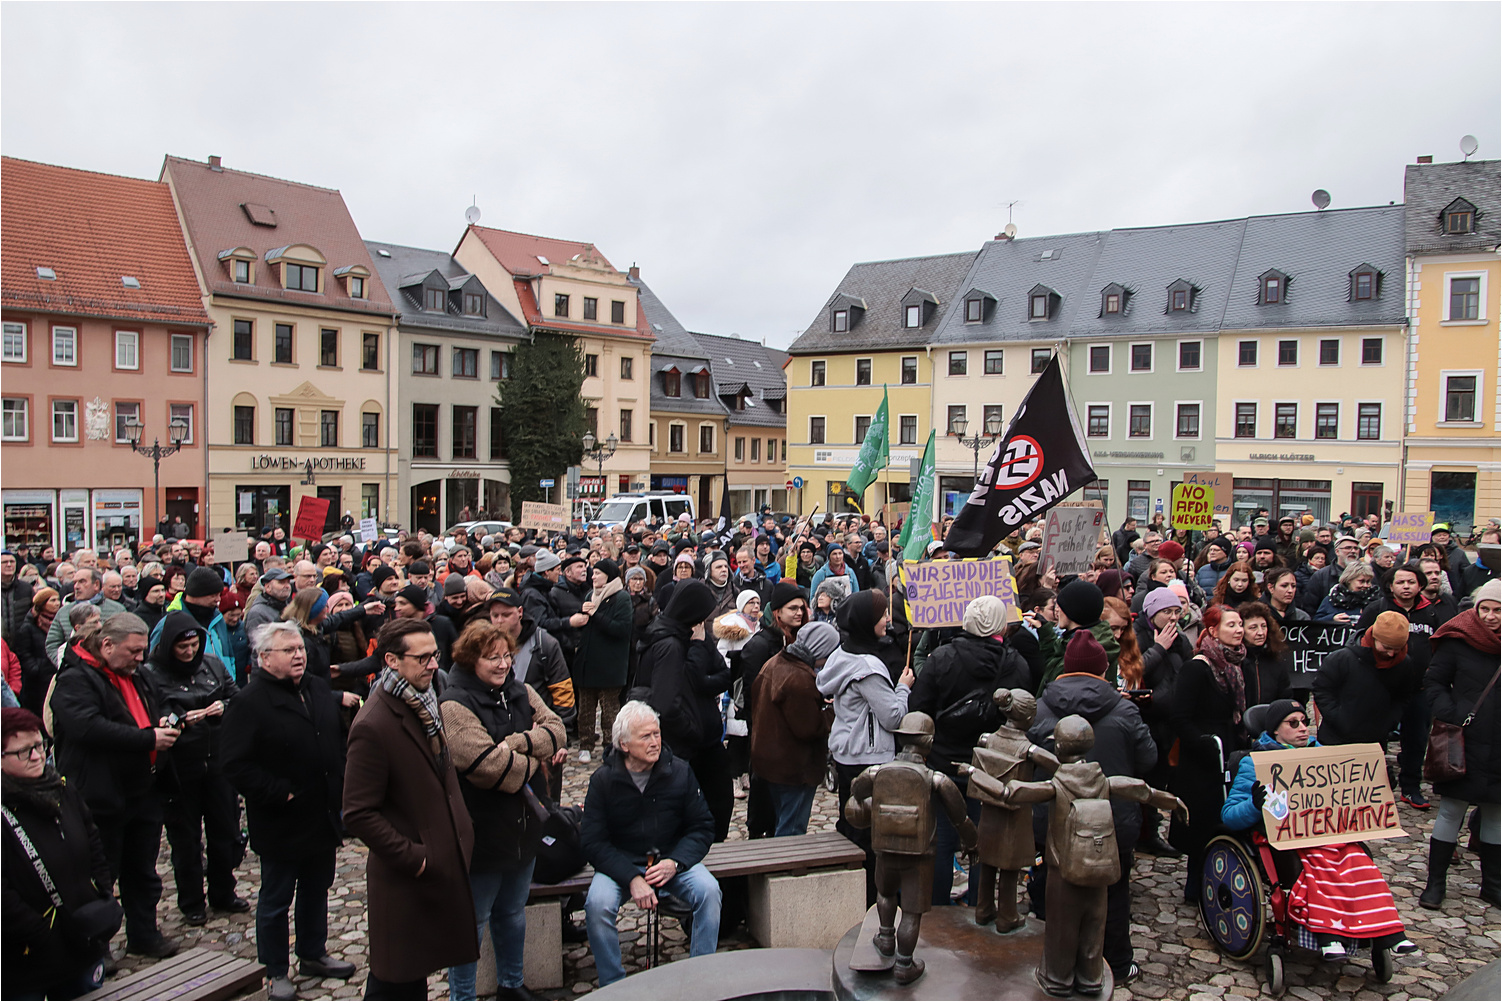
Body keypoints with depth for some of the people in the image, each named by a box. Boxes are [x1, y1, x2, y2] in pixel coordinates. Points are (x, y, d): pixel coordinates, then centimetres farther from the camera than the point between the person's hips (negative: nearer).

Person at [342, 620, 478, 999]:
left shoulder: (425, 704, 5)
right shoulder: (373, 726, -23)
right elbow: (359, 814, -23)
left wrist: (461, 834, 11)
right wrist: (412, 858, -20)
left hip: (441, 865, 8)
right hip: (405, 879, -8)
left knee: (416, 971, 22)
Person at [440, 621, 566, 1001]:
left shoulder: (521, 692, 4)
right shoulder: (455, 704, -19)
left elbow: (556, 731, -5)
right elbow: (485, 763, -29)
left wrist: (518, 742, -21)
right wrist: (532, 763, -13)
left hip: (524, 826, 7)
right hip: (482, 832, -7)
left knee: (513, 912, 24)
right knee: (472, 921, 9)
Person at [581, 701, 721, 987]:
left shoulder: (679, 771, -4)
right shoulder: (603, 780, -8)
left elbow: (702, 827, 0)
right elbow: (593, 842, -10)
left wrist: (674, 862, -17)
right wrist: (632, 878, -24)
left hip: (673, 859, 1)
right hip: (620, 863, -1)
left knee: (709, 890, -25)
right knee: (597, 904, -29)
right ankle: (613, 986, -6)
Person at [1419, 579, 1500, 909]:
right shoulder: (1458, 640, -6)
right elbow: (1434, 683, 0)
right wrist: (1450, 717, -14)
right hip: (1464, 742, -3)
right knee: (1451, 810, 1)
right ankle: (1435, 881, 12)